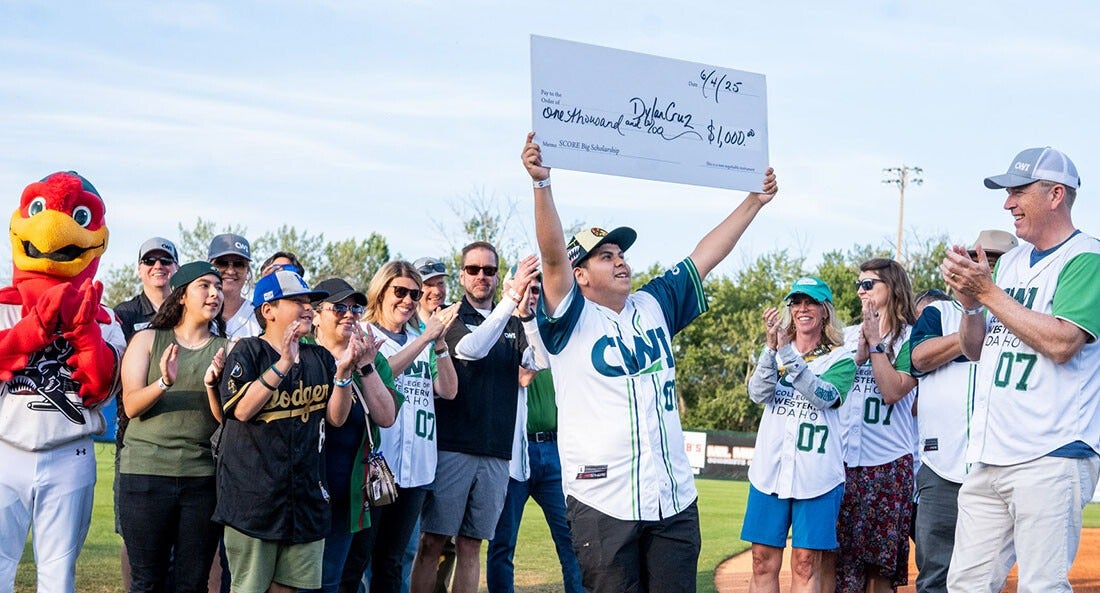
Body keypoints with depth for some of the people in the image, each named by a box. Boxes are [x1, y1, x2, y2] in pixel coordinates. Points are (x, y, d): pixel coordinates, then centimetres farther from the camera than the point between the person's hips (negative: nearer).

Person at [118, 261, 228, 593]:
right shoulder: (147, 340, 5)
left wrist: (211, 385, -18)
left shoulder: (225, 350, 8)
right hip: (146, 472, -1)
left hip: (203, 477, 2)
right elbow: (131, 405, -6)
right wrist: (165, 382, -24)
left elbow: (226, 419, 0)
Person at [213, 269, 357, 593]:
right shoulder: (248, 352, -4)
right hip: (254, 494, -5)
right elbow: (242, 409, -17)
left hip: (306, 492, 5)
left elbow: (336, 417, 6)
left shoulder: (320, 359, 12)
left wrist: (343, 372, -10)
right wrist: (282, 364, -23)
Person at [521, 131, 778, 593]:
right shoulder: (572, 319, -1)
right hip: (603, 500, -5)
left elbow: (705, 256, 21)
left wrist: (754, 201, 22)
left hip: (675, 500, 5)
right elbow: (553, 256, -16)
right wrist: (541, 182, -28)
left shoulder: (655, 305, 16)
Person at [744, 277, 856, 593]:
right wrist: (772, 347, -22)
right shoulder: (776, 350, 12)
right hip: (769, 470, 3)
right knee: (763, 560, 3)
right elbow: (758, 393, -6)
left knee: (805, 564, -1)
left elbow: (822, 397, -17)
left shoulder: (840, 359, 3)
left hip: (816, 475, -3)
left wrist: (787, 352, -26)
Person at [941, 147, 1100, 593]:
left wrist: (988, 292, -12)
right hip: (989, 456, 8)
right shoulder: (1010, 262, 19)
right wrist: (969, 301, 0)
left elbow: (1061, 342, -19)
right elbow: (975, 348, 21)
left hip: (1049, 459, -8)